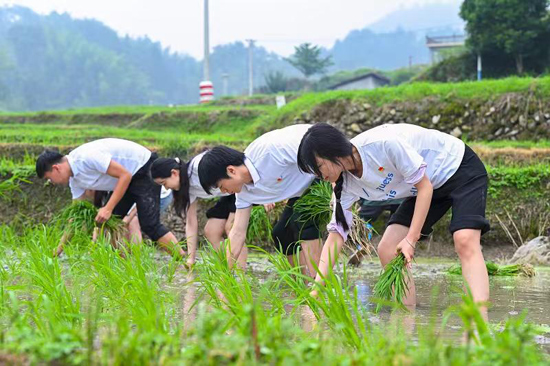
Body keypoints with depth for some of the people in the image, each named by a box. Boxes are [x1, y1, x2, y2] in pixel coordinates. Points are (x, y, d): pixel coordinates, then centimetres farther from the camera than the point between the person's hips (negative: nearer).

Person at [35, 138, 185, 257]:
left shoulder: (87, 157, -29)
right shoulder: (74, 180, 1)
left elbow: (125, 175, -28)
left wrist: (108, 209, -28)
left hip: (144, 169, -10)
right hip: (129, 175, 10)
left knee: (149, 225, -19)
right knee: (108, 222, 2)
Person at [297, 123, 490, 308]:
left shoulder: (383, 143, -34)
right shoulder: (346, 183, -12)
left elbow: (424, 186, -25)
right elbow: (335, 234, -9)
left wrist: (411, 239, -24)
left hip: (460, 167, -8)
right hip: (426, 186, 8)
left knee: (465, 241, -28)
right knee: (387, 251, -5)